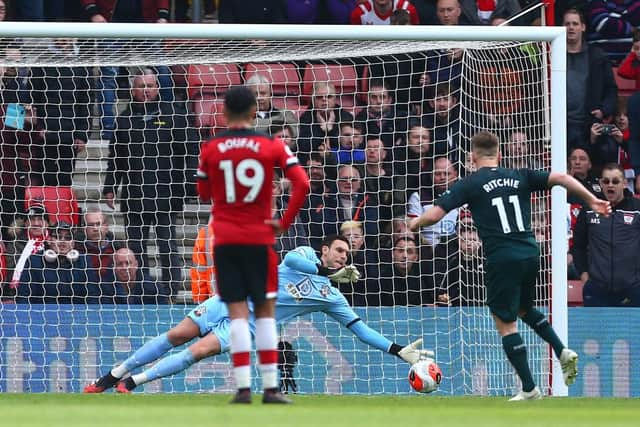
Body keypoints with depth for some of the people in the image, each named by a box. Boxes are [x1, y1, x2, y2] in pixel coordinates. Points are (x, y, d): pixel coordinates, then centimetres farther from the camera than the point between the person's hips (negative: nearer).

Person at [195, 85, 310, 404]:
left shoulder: (211, 149, 1)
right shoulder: (272, 147, -2)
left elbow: (204, 195, 12)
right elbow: (302, 185, -11)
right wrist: (285, 222, -5)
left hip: (225, 240, 1)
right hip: (260, 238, -1)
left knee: (238, 314, 0)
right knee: (265, 311, 6)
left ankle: (242, 387, -8)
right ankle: (270, 387, 0)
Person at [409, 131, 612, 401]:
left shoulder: (470, 184, 0)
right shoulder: (520, 177, 10)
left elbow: (435, 214, -4)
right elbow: (561, 179, 2)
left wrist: (414, 224, 16)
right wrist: (592, 200, 7)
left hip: (502, 258, -5)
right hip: (530, 253, 5)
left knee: (506, 324, 4)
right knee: (525, 309, 29)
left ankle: (529, 389, 2)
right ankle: (562, 351, 11)